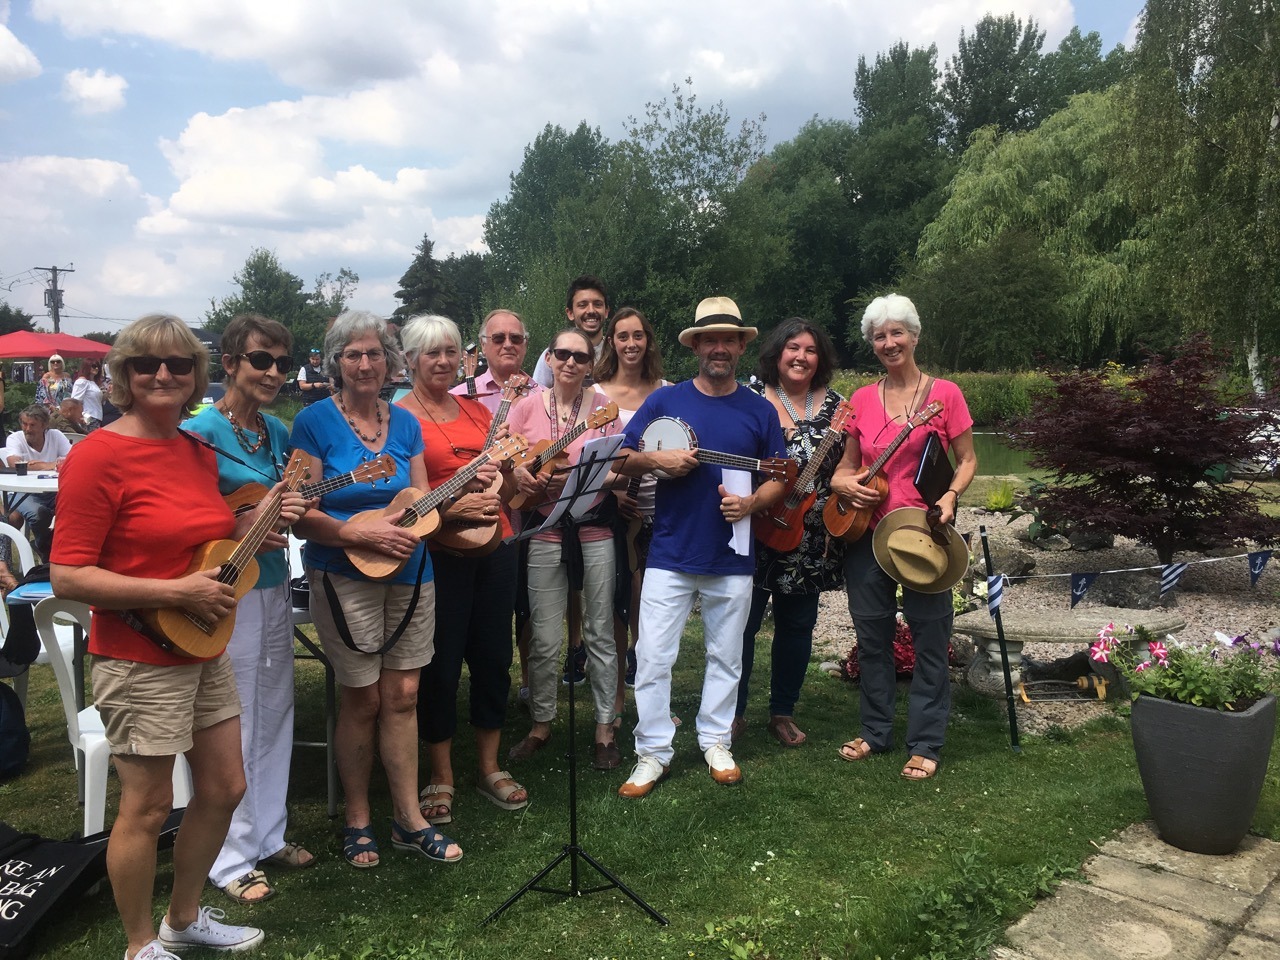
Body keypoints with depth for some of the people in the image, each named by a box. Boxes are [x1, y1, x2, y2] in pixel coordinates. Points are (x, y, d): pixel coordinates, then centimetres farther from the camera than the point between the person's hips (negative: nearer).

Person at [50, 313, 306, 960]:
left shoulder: (199, 452, 7)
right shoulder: (99, 456, -16)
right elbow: (67, 576, -18)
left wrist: (258, 522, 2)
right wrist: (176, 593, -22)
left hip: (205, 652, 8)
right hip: (139, 662, -8)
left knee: (224, 789, 16)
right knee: (148, 806, 6)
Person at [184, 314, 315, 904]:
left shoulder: (278, 432, 9)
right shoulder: (201, 431, -13)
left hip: (275, 587, 7)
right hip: (227, 594, -7)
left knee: (274, 714, 16)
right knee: (234, 728, 4)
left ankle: (269, 835, 33)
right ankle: (231, 860, 20)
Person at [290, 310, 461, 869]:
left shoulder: (404, 423, 9)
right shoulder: (315, 421, -6)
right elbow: (301, 516, -10)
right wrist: (364, 534, -21)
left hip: (410, 573, 4)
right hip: (344, 577, -4)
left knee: (402, 696, 9)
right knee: (363, 698, 5)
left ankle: (409, 820, 20)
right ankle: (357, 820, 24)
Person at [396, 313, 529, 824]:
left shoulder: (476, 410, 14)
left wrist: (496, 478, -4)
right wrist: (453, 506, -21)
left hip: (494, 545, 5)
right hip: (437, 551, -5)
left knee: (493, 657, 12)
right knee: (441, 663, 4)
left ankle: (489, 767, 28)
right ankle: (441, 777, 21)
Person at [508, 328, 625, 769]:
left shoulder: (602, 406, 0)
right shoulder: (528, 408, 4)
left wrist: (572, 481, -18)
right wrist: (520, 476, -14)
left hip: (594, 529, -1)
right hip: (544, 530, 1)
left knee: (600, 633, 7)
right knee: (544, 639, 6)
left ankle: (605, 730, 20)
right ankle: (541, 725, 25)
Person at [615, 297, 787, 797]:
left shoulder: (759, 410, 4)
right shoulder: (664, 401, 1)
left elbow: (779, 478, 7)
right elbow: (620, 459, 2)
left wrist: (752, 502, -12)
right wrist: (657, 459, -17)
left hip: (732, 559, 1)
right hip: (670, 554, -1)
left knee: (726, 657, 13)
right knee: (653, 657, -1)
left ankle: (715, 741, 31)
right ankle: (653, 752, 13)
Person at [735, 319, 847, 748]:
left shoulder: (835, 405, 7)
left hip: (809, 540, 3)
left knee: (797, 624, 10)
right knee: (742, 619, 2)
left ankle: (782, 712, 27)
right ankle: (733, 710, 19)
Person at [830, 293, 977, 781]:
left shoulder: (944, 393, -1)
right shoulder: (863, 399, 8)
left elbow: (968, 461, 2)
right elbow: (846, 466, 15)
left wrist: (951, 496, -16)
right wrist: (847, 485, -6)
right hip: (867, 531, 4)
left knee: (929, 639, 2)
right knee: (872, 635, 12)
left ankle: (925, 744, 15)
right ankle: (876, 731, 27)